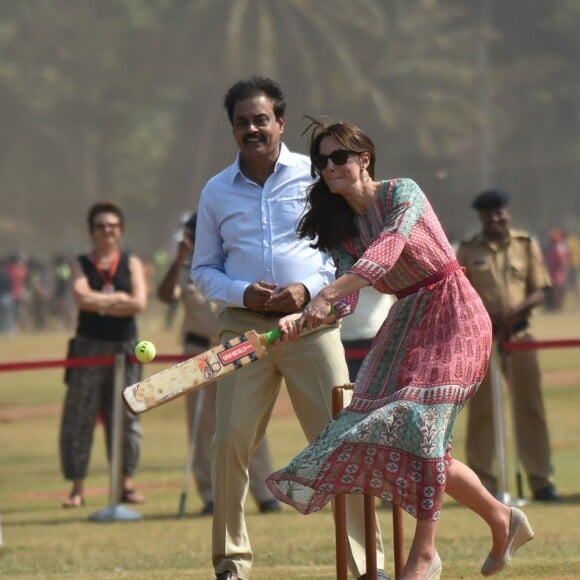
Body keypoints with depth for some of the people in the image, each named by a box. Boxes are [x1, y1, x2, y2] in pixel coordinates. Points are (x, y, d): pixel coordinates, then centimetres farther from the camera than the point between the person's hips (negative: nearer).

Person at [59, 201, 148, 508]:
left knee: (126, 416, 3)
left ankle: (127, 482, 10)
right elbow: (82, 298, -12)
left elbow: (139, 303, -7)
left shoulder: (131, 264, 9)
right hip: (89, 348, -1)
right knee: (79, 416, -3)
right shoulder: (81, 264, 6)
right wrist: (119, 298, -8)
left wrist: (99, 303, -9)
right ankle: (77, 487, 1)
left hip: (125, 349, 1)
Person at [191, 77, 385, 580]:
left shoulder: (314, 175, 5)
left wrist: (309, 288, -10)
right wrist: (243, 293, -6)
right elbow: (204, 270, 14)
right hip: (244, 325, 2)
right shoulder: (217, 192, 11)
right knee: (230, 440, -6)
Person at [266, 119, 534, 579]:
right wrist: (301, 318, -26)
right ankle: (502, 519, 17)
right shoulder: (341, 229, 5)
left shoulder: (402, 194, -13)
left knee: (419, 417, -20)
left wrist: (329, 293, -43)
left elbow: (388, 249, -32)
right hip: (406, 324, 7)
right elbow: (346, 302, -5)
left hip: (452, 317, -7)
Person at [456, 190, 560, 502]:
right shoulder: (468, 250, 7)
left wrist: (517, 310, -14)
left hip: (519, 335, 1)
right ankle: (483, 483, 4)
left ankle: (541, 479, 4)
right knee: (480, 411, -1)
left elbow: (539, 291, 6)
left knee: (530, 406, 0)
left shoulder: (527, 245, 9)